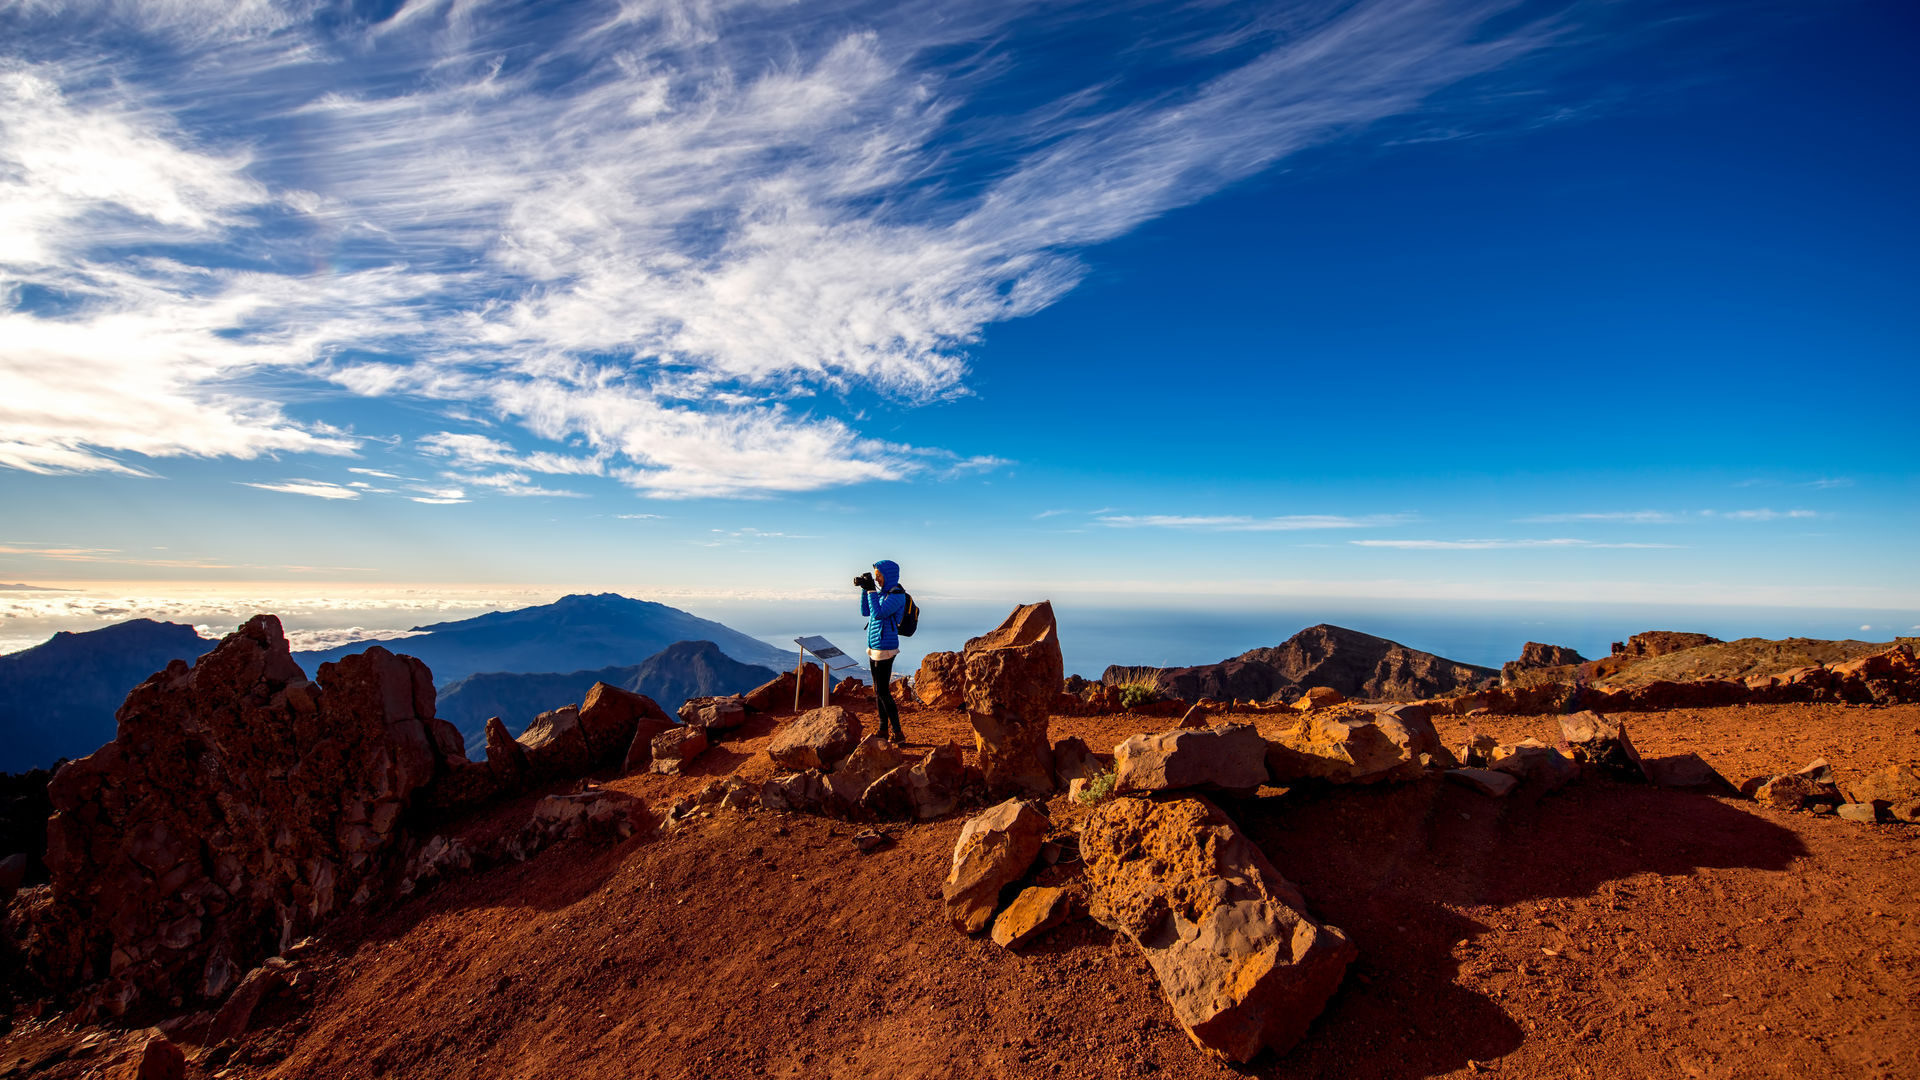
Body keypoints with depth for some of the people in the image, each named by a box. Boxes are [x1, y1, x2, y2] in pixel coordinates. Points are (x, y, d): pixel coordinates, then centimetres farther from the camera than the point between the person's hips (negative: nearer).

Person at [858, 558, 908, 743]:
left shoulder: (897, 595, -15)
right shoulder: (881, 592, 12)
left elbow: (878, 613, -23)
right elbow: (866, 612, 14)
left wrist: (871, 590, -18)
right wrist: (864, 589, 6)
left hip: (885, 647, -9)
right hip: (874, 647, 9)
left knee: (883, 691, -7)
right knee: (878, 691, 13)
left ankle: (898, 734, 0)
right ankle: (883, 730, 22)